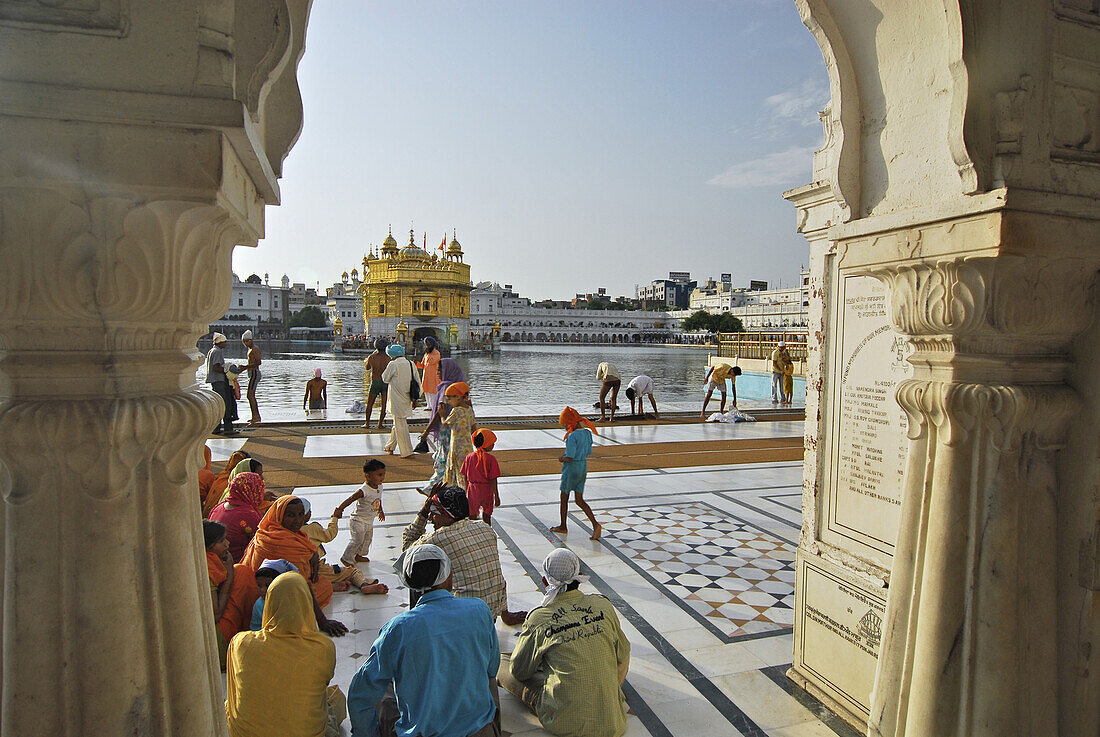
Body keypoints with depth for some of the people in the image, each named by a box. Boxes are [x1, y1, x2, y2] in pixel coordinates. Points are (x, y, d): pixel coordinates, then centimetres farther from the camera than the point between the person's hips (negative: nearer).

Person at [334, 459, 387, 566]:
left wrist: (380, 511, 28)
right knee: (357, 539, -9)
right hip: (358, 521, -8)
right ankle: (346, 558, 10)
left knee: (367, 539, 18)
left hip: (369, 521, 8)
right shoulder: (363, 491, -29)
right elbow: (350, 500, -28)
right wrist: (339, 509, -31)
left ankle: (358, 555, 39)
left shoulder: (379, 487, -3)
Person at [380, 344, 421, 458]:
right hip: (407, 400, 7)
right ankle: (390, 447, 35)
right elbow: (418, 383, 6)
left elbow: (385, 378, 0)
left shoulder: (393, 365, -14)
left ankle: (407, 452, 0)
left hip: (397, 399, -7)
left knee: (400, 424, -1)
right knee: (398, 423, 19)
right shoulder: (411, 364, 3)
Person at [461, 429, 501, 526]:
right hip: (487, 491, -2)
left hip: (472, 490, 2)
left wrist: (466, 491, 16)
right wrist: (496, 496, -4)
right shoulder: (491, 459, -13)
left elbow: (466, 477, 3)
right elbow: (493, 480, -12)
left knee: (472, 517, 11)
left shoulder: (469, 457, -3)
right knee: (486, 516, 15)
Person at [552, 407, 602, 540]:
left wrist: (562, 458, -2)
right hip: (583, 466, 8)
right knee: (579, 500, 11)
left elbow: (570, 457, -24)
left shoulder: (572, 436, -21)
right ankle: (595, 524, -4)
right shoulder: (587, 433, 4)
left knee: (564, 498, 12)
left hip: (571, 468, -7)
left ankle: (563, 527, 25)